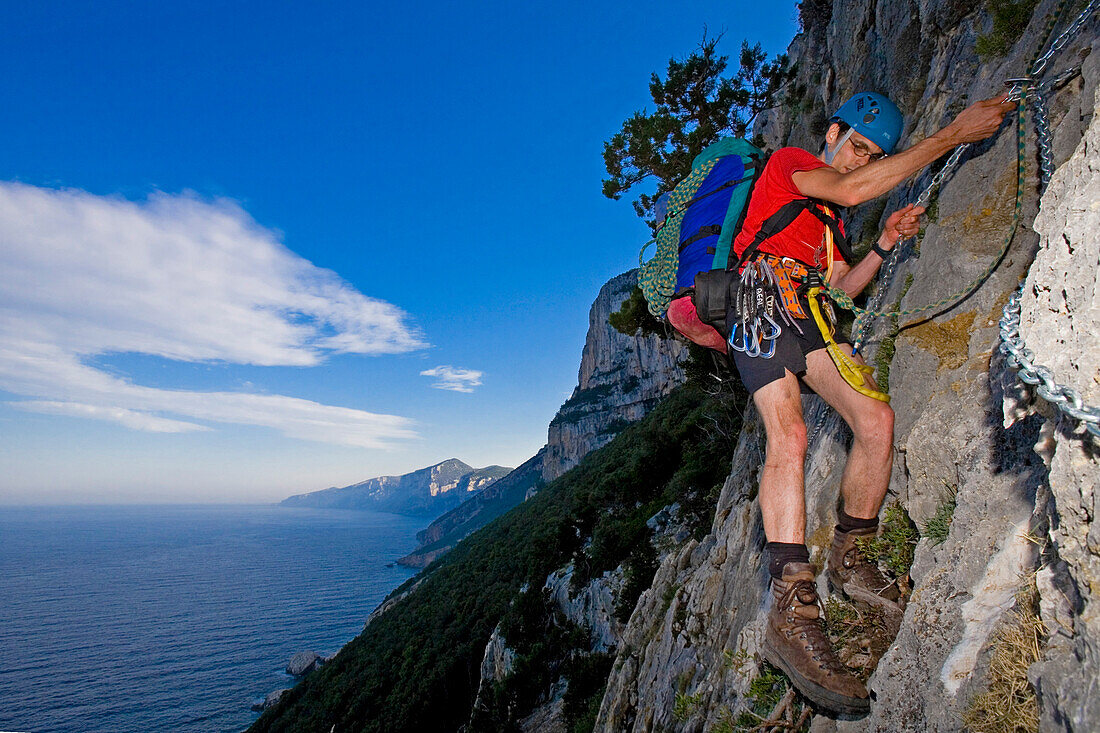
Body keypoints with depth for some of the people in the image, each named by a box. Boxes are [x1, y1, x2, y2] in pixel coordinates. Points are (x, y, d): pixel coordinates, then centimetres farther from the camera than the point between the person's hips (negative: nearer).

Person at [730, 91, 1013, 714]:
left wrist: (885, 245, 8)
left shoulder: (831, 217, 33)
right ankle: (794, 612, -33)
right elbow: (852, 190, -11)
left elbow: (840, 289, 24)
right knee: (790, 436, -27)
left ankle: (849, 558, 5)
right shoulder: (787, 162, 11)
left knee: (877, 419, -13)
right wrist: (954, 134, -6)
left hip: (809, 316, 7)